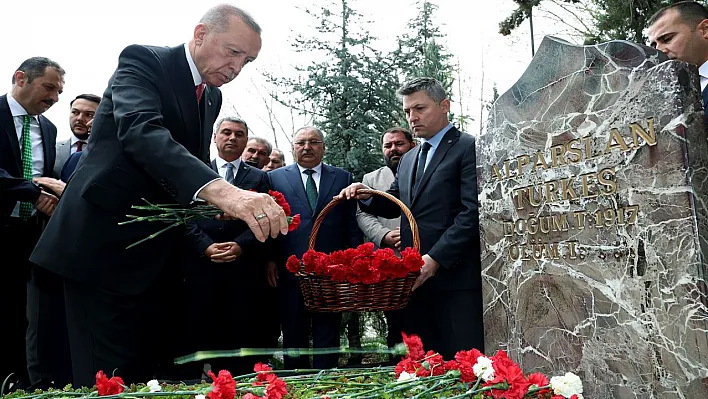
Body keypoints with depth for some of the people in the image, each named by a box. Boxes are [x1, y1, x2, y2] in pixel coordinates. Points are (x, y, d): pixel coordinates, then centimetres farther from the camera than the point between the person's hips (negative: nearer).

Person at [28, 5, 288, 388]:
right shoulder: (143, 60, -12)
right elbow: (141, 132, -32)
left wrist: (230, 199, 0)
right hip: (104, 242, -7)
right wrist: (220, 189, -47)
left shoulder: (212, 95, 12)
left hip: (154, 252, 8)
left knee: (145, 372, 10)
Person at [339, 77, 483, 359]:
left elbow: (472, 212, -13)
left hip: (455, 277, -7)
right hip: (415, 278, 7)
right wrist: (366, 197, 5)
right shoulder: (408, 159, 21)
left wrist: (435, 258, -20)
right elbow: (393, 206, 27)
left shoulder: (468, 148, -3)